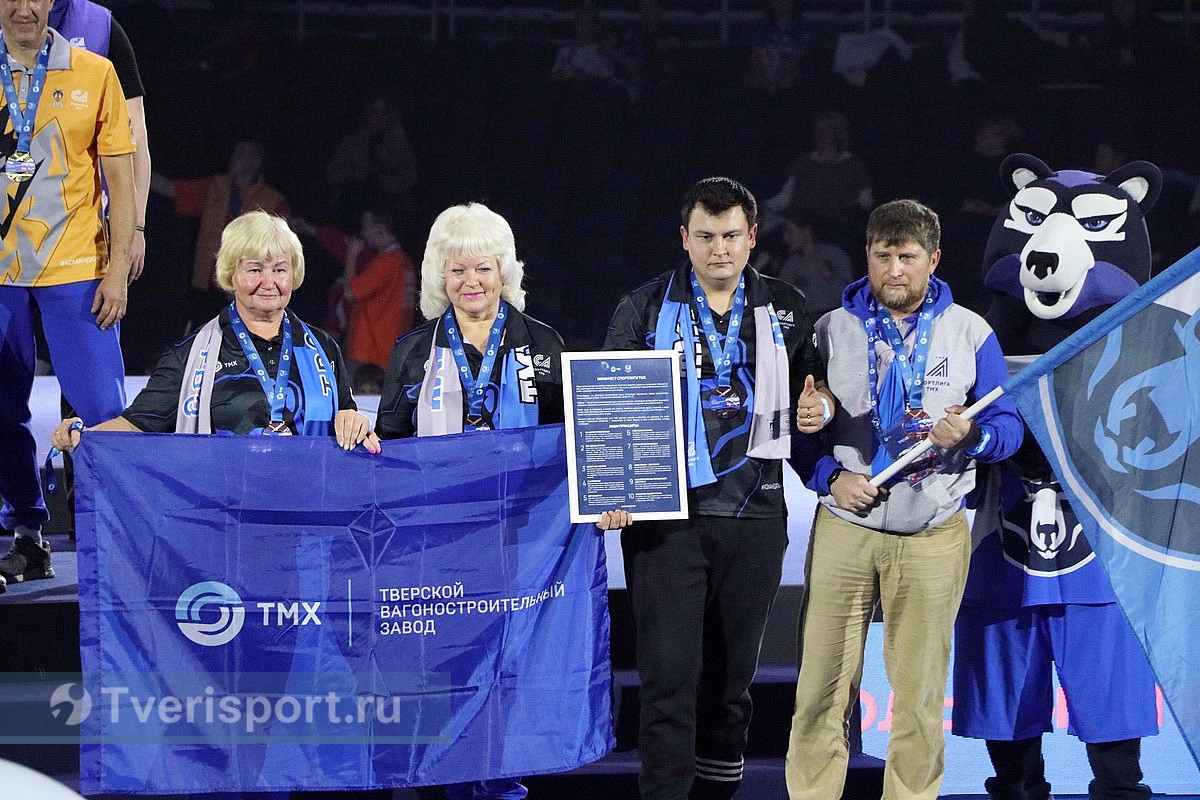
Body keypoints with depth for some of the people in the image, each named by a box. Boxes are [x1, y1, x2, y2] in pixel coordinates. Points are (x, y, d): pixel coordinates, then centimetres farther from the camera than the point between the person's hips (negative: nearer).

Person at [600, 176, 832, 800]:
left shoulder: (786, 311, 10)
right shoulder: (644, 309, 3)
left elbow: (814, 384, 24)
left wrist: (819, 408, -1)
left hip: (754, 516, 3)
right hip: (666, 515, -3)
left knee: (732, 676, 9)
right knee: (670, 674, -9)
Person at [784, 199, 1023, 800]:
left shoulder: (970, 332, 5)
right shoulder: (831, 330, 6)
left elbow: (1008, 426, 6)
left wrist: (970, 437, -16)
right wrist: (830, 476, -8)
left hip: (934, 538, 0)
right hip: (843, 531, 0)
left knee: (919, 691, 3)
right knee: (822, 687, -3)